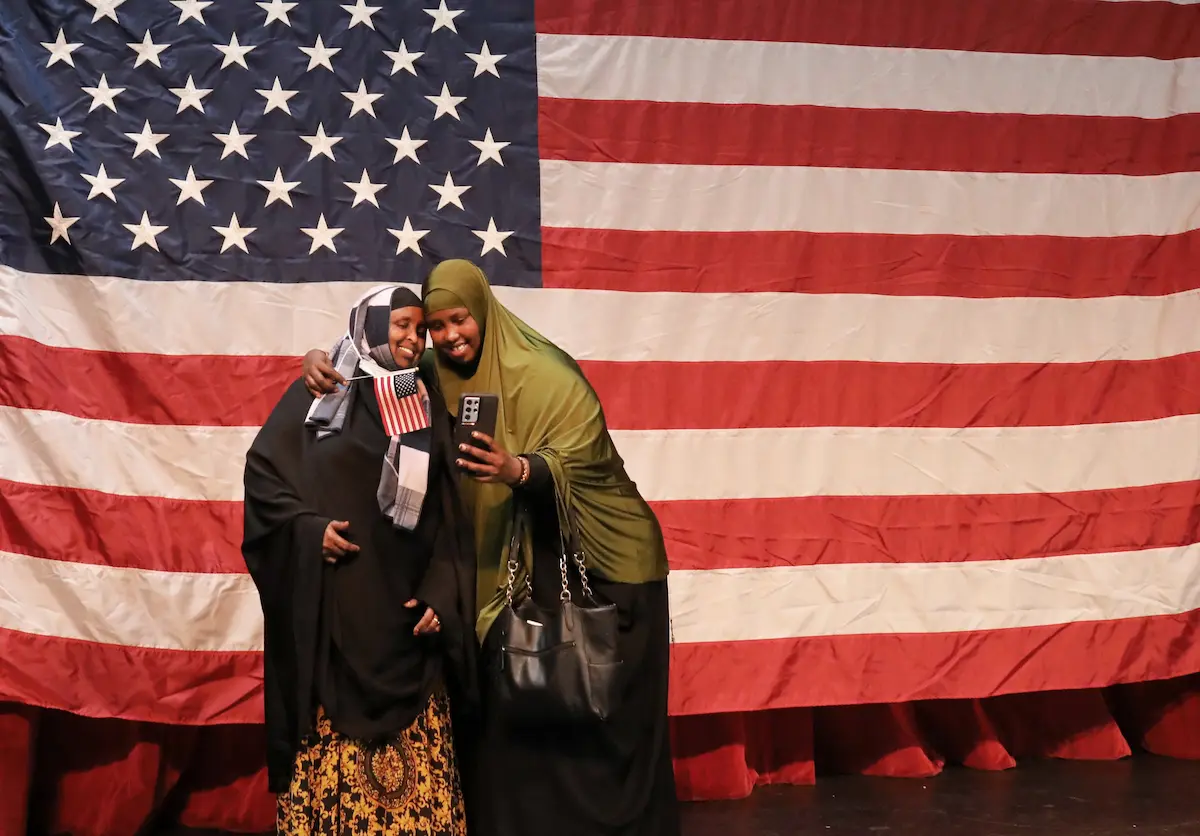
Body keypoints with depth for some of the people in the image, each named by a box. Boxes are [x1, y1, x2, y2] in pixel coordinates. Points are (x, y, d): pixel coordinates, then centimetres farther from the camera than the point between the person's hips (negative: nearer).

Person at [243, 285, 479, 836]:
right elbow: (263, 471, 0)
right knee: (332, 744, -2)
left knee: (416, 753, 2)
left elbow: (449, 514, 8)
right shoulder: (320, 392, 2)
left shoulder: (428, 407, 11)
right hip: (333, 608, -3)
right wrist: (309, 527, -13)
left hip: (405, 608, 3)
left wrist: (441, 593, -2)